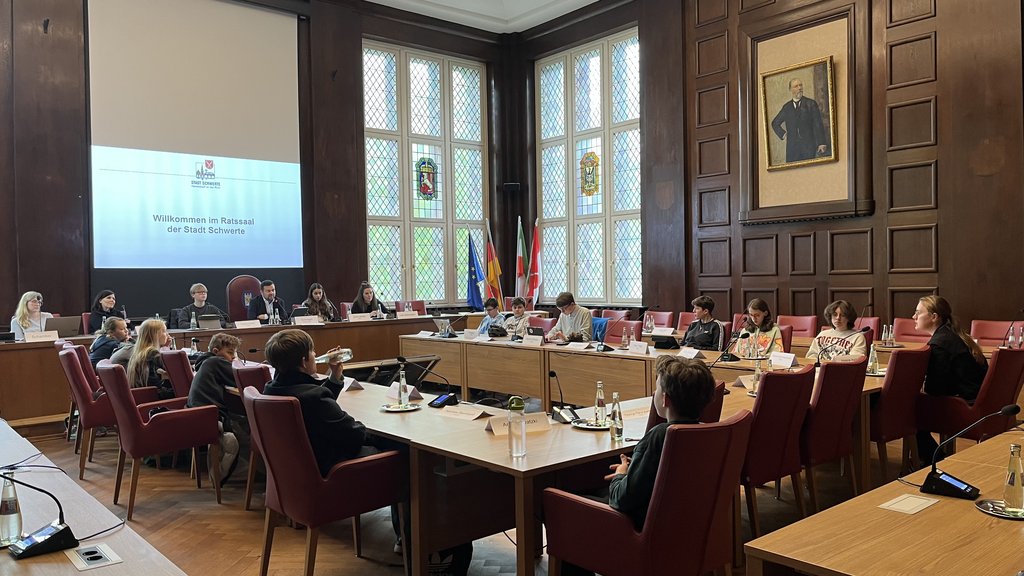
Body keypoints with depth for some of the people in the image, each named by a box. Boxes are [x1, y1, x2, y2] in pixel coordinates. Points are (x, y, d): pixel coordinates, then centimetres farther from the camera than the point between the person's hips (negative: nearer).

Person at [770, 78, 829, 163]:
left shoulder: (811, 104, 6)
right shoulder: (786, 107, 13)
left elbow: (818, 125, 0)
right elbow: (775, 123, 26)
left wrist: (821, 143, -9)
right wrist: (783, 134, 9)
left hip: (809, 148, -2)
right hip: (792, 148, 2)